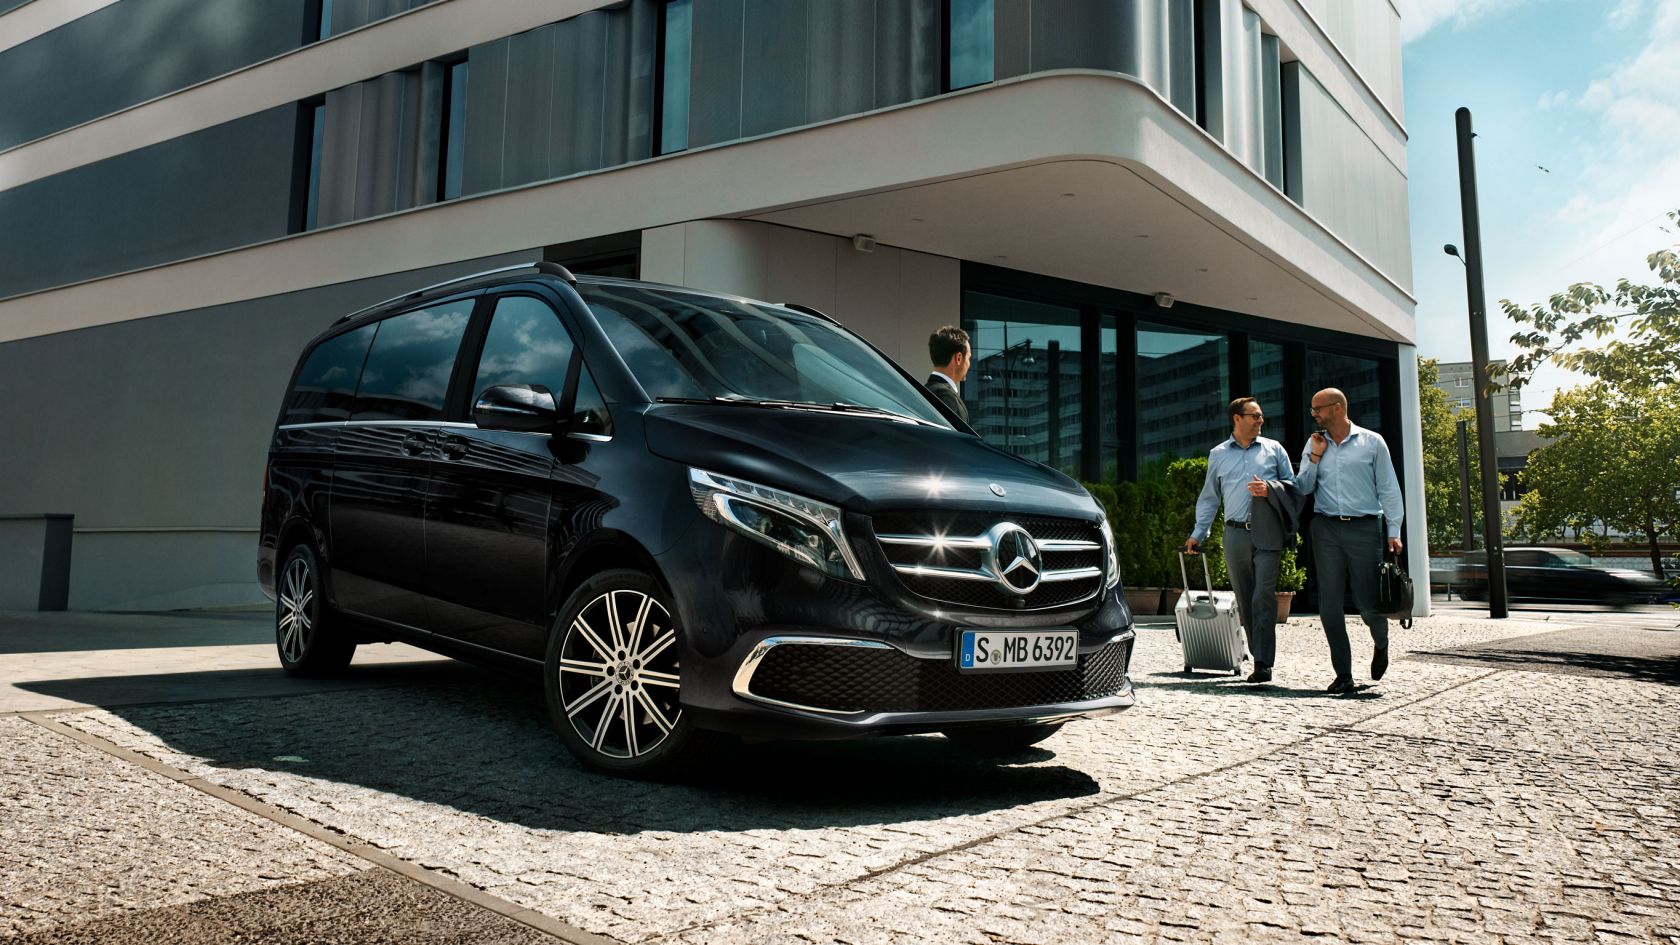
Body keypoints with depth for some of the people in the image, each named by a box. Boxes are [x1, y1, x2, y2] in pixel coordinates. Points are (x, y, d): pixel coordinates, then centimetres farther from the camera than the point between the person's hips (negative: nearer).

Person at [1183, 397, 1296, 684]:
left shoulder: (1274, 449, 11)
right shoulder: (1218, 454, 14)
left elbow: (1293, 484, 12)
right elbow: (1209, 497, 16)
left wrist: (1270, 488, -9)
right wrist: (1197, 534, 11)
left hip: (1267, 534, -2)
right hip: (1235, 534, 2)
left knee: (1263, 598, -10)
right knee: (1244, 600, 5)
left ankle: (1263, 664, -10)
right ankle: (1259, 654, 16)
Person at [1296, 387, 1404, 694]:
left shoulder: (1372, 442, 3)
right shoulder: (1314, 444, 11)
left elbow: (1388, 488, 4)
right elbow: (1303, 488, 8)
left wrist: (1394, 531, -2)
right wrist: (1315, 456, -4)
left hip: (1364, 528, -3)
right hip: (1326, 530, 3)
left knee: (1368, 602, -1)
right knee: (1329, 606, -1)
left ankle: (1381, 645, 33)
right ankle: (1343, 674, 7)